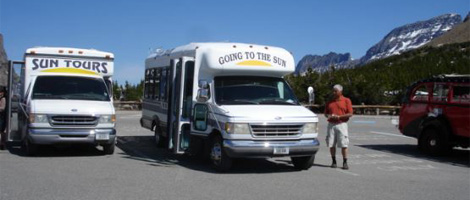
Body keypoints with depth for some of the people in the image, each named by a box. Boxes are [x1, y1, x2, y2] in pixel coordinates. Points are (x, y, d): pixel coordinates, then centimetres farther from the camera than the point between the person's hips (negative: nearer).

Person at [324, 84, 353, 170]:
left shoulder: (346, 100, 2)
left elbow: (350, 114, -4)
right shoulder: (330, 102, 13)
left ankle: (345, 163, 2)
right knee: (331, 144, 3)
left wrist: (339, 117, -14)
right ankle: (334, 161, 14)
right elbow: (325, 113, 16)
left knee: (344, 145, -5)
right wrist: (328, 116, -7)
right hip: (331, 125, 4)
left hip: (341, 124, -3)